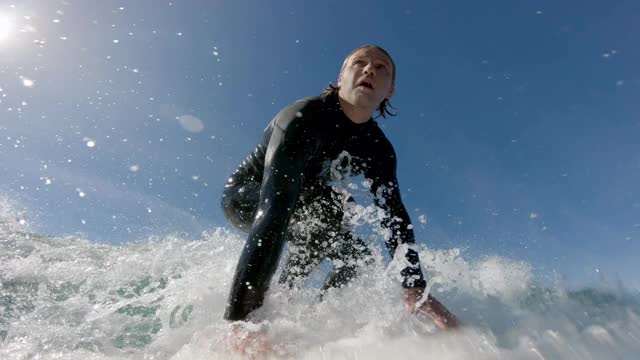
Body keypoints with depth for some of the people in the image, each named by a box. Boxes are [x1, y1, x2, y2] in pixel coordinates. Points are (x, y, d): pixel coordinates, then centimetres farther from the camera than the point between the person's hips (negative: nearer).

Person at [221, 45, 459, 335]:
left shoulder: (378, 149, -12)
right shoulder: (305, 118, -34)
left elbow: (394, 215, -17)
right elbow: (275, 204, -47)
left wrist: (415, 289, -31)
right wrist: (239, 315, -53)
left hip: (303, 207, 7)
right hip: (245, 196, -6)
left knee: (358, 257, -1)